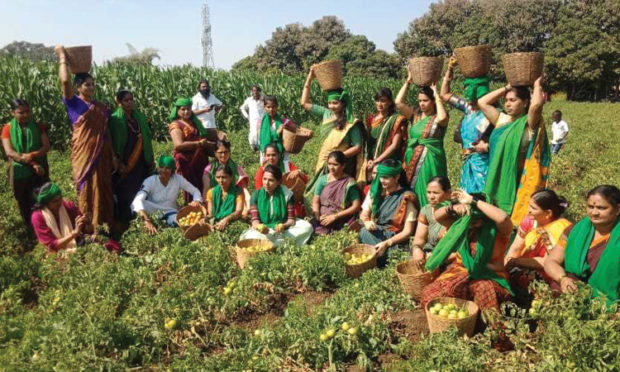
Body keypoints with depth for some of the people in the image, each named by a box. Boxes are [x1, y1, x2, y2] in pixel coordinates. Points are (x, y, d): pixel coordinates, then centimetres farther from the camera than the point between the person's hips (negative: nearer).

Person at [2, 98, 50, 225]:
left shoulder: (38, 127, 1)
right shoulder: (7, 129, -2)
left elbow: (46, 147, -6)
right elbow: (9, 152, -11)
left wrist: (31, 155, -25)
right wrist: (33, 164, -19)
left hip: (39, 172, 0)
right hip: (19, 172, 0)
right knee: (24, 203, 10)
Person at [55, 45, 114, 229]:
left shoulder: (100, 106, 12)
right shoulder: (73, 103, -3)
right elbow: (64, 81, -20)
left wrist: (113, 156, 13)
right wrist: (62, 56, -9)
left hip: (101, 154, 5)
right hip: (84, 154, -5)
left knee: (104, 191, 9)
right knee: (88, 191, -1)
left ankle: (105, 226, 21)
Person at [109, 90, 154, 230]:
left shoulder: (140, 117, 10)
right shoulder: (115, 119, -5)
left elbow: (148, 138, 14)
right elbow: (111, 143, -8)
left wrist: (151, 159, 10)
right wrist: (118, 163, -14)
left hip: (141, 162, 5)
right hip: (125, 164, -4)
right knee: (125, 193, -3)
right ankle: (123, 221, 7)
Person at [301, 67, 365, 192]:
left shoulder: (351, 123, -8)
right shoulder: (326, 114, 6)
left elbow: (358, 147, -7)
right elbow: (305, 103, 11)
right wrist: (309, 79, 6)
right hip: (323, 164, 5)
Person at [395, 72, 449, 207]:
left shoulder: (437, 118, -3)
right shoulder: (415, 115, 9)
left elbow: (443, 117, -27)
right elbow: (399, 103, -2)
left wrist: (437, 95, -14)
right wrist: (408, 81, 0)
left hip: (430, 162, -5)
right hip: (412, 161, 5)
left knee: (427, 194, -5)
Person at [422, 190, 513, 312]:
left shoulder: (497, 229, -10)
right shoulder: (462, 223, 6)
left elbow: (503, 218, -33)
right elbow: (438, 216, 1)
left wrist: (473, 201, -29)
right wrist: (453, 208, -23)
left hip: (489, 277, -3)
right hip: (460, 272, 3)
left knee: (485, 289, -39)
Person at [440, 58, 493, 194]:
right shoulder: (469, 108, 9)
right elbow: (445, 94, 19)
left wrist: (487, 146, -15)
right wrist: (450, 68, 14)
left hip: (482, 165, -7)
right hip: (468, 165, 7)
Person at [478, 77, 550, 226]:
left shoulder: (529, 123, -7)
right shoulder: (502, 120, 10)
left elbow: (536, 104, -27)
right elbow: (482, 103, 12)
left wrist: (537, 85, -8)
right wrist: (506, 88, 11)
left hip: (519, 182, -6)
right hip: (499, 180, 6)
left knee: (517, 222, -3)